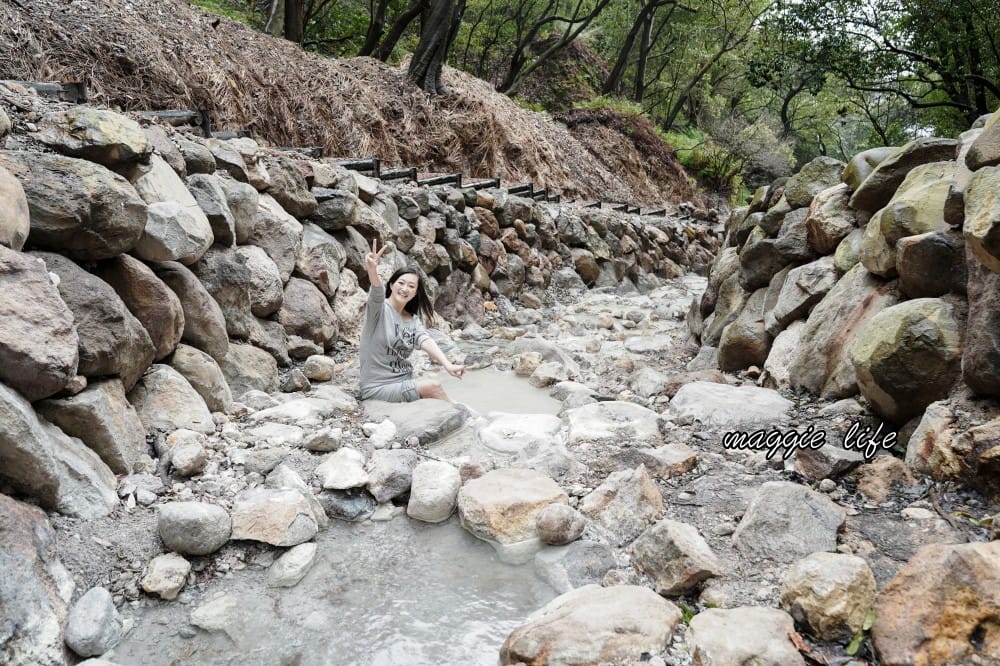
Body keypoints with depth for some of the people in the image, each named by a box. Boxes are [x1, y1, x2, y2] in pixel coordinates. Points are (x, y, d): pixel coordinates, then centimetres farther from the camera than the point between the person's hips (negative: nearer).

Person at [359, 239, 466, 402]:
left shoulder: (413, 319, 7)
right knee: (433, 387, -21)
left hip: (404, 385, 6)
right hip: (377, 388, -5)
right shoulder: (379, 308, -7)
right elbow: (377, 293, -30)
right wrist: (372, 272, -54)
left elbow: (427, 342, -11)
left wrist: (447, 365, -31)